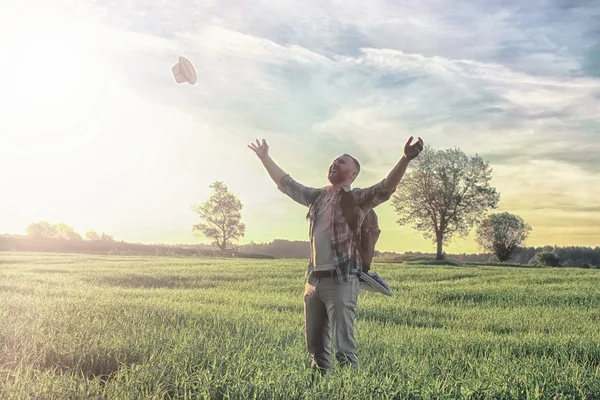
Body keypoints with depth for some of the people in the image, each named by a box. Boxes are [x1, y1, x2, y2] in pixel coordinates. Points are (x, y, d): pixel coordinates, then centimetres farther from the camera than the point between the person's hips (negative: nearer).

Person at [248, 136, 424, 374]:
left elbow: (385, 188, -19)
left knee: (343, 347, -6)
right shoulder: (316, 196, 16)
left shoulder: (357, 198, -2)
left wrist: (406, 159, -35)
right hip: (313, 279, 7)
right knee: (315, 345, 14)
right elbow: (285, 183, 26)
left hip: (341, 280, -6)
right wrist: (264, 157, 28)